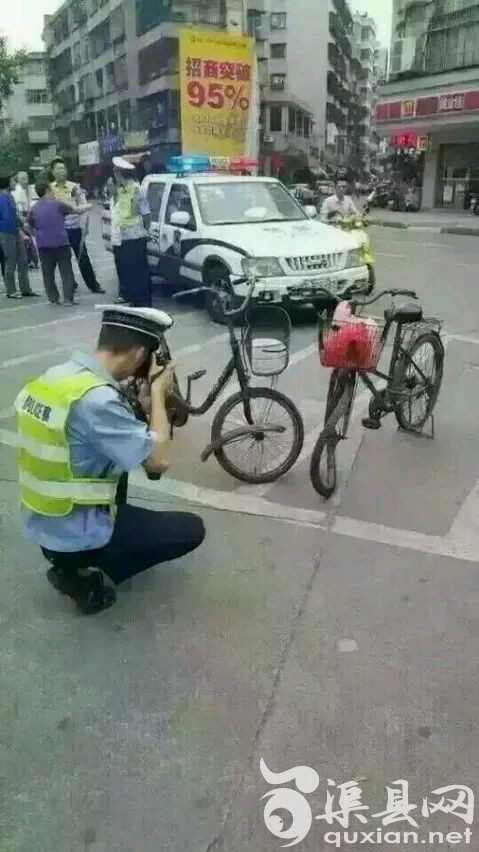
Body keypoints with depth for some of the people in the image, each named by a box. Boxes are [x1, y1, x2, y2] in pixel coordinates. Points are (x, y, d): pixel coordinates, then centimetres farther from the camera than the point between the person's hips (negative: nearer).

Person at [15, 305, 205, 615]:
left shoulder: (54, 375, -1)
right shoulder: (96, 400, -29)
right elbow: (159, 460, -23)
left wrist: (145, 404, 3)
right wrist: (158, 392, -13)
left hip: (41, 523, 8)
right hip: (76, 536, -8)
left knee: (124, 453, 27)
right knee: (192, 529, 3)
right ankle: (84, 573, 4)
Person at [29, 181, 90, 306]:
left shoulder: (34, 209, 4)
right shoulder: (57, 204, -5)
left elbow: (30, 225, 14)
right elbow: (75, 210, 5)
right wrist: (86, 208, 23)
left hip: (43, 244, 3)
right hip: (61, 242, -3)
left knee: (48, 273, 10)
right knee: (66, 272, 3)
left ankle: (53, 298, 11)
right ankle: (68, 299, -1)